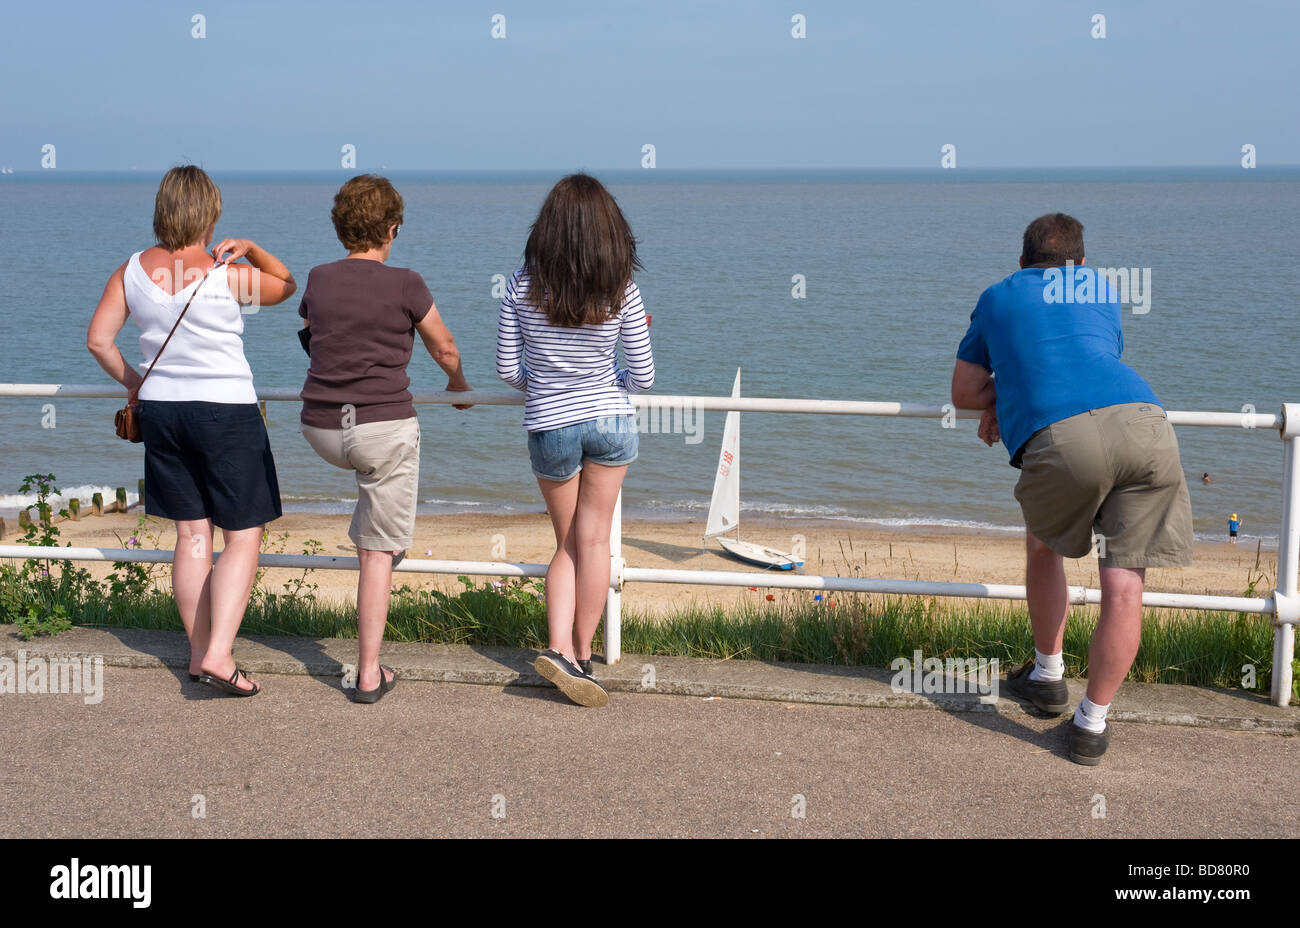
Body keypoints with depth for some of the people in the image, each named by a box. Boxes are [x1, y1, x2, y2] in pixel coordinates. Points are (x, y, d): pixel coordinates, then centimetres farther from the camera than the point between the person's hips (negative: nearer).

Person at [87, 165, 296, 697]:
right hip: (226, 412, -5)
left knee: (190, 536, 13)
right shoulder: (230, 275, -12)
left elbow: (98, 340, 4)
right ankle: (218, 655, -8)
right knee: (243, 537, 2)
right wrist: (251, 248, -3)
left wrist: (132, 383, 17)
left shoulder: (133, 271, 0)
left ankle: (198, 653, 20)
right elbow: (286, 286, 6)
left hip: (161, 409, 5)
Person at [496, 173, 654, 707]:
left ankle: (559, 648, 0)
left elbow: (507, 368, -2)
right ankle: (582, 654, 14)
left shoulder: (523, 285, -9)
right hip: (611, 422, 0)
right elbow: (643, 376, -3)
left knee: (568, 545, 15)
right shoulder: (621, 291, -10)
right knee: (593, 541, 9)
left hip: (549, 429, 1)